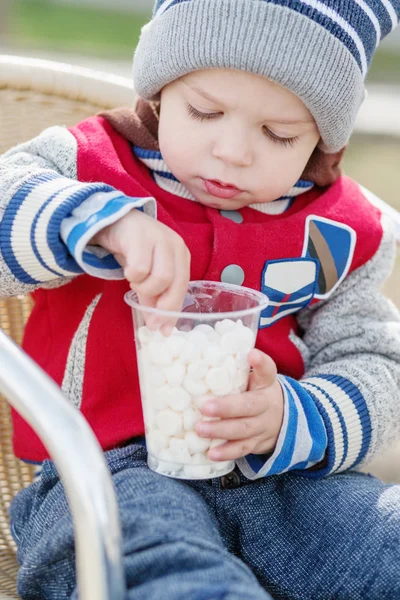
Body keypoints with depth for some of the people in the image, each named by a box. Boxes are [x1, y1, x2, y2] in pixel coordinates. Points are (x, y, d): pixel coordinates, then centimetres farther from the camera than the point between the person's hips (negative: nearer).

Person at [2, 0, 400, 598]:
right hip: (113, 470, -3)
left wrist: (290, 420, -14)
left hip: (282, 472, 4)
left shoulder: (339, 233, 10)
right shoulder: (96, 164, 3)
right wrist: (106, 221, -28)